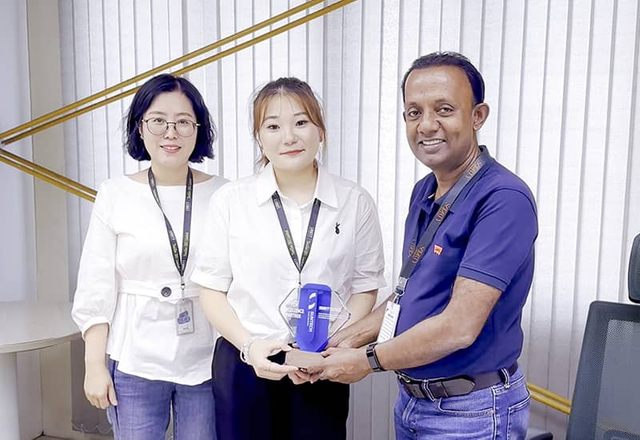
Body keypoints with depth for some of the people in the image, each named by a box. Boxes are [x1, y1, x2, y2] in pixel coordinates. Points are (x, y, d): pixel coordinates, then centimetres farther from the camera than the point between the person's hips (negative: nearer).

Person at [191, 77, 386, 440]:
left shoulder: (356, 202, -2)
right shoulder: (231, 201, -3)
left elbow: (365, 287, 1)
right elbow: (212, 289, 0)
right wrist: (249, 345, -13)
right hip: (243, 363, 0)